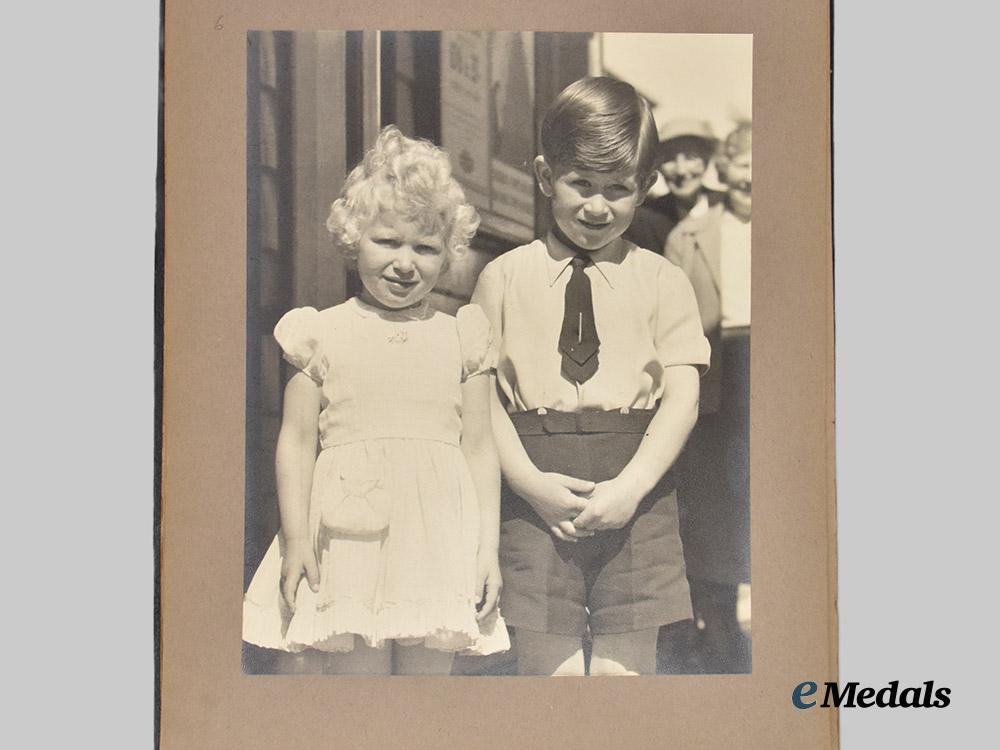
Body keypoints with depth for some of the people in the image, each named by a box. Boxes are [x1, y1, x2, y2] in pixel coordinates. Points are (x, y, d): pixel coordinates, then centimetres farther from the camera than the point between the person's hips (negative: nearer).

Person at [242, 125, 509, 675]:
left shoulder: (460, 337, 10)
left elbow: (479, 448, 9)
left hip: (438, 540, 2)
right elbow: (297, 441, 4)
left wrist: (488, 545, 4)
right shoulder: (322, 333, 5)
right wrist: (294, 538, -2)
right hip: (351, 540, -2)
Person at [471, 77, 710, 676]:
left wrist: (630, 487, -11)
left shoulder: (662, 281, 9)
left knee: (624, 667, -1)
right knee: (548, 666, -2)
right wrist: (529, 481, -10)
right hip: (535, 496, 0)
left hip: (634, 496, 0)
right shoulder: (504, 278, 8)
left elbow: (683, 395, 1)